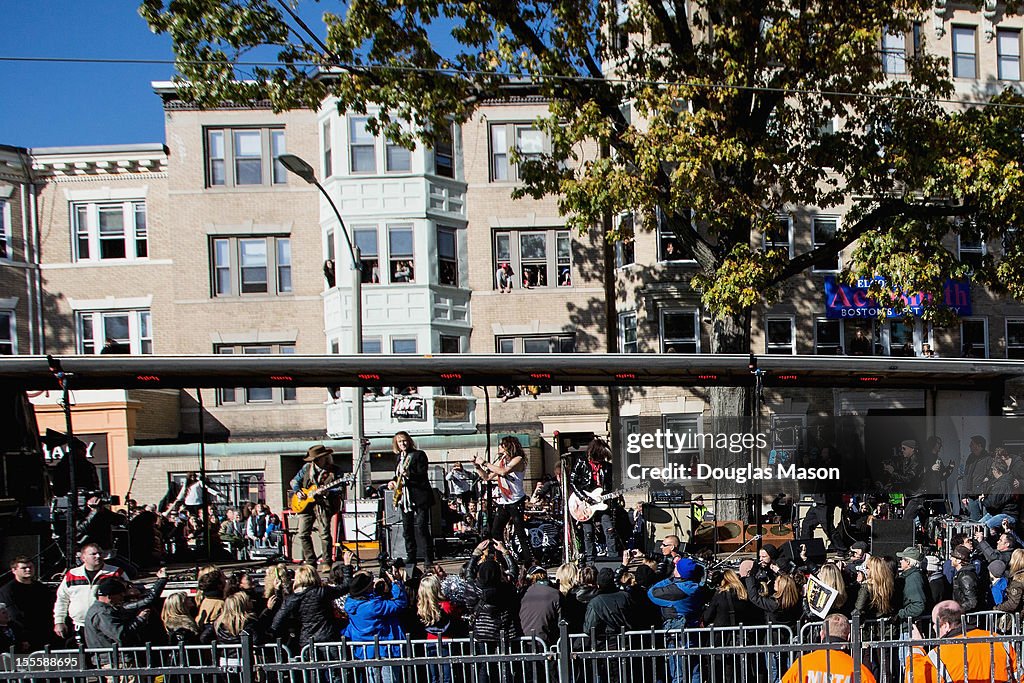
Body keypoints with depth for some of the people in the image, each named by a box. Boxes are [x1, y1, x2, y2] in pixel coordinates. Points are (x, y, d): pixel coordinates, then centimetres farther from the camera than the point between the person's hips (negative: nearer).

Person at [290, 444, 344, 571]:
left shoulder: (334, 471, 1)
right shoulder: (307, 468, 11)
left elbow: (338, 488, -5)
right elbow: (295, 480, 19)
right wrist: (297, 491, 1)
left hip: (323, 504, -4)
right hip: (306, 504, 4)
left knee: (324, 533, -10)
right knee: (302, 533, 2)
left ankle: (326, 562, 0)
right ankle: (311, 561, 14)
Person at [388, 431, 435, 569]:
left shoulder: (419, 455, -4)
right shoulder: (399, 457, 17)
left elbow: (422, 474, -13)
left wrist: (408, 473, -29)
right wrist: (393, 481, 8)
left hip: (420, 497, -7)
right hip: (404, 498, 7)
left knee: (422, 527, -11)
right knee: (407, 529, 7)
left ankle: (429, 558, -6)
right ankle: (411, 557, 15)